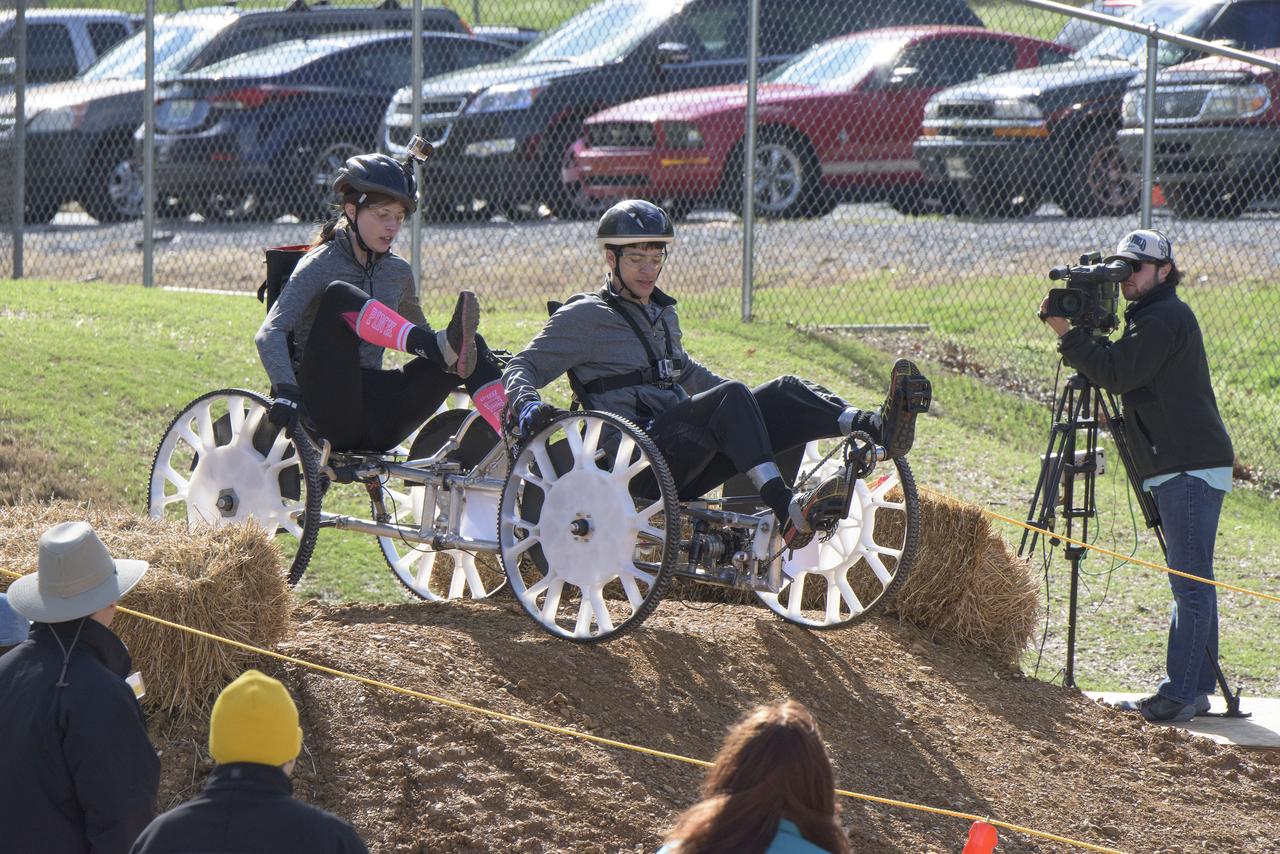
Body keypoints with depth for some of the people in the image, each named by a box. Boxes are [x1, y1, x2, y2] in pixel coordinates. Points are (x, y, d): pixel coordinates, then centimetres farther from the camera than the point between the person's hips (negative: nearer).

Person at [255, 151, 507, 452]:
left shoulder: (397, 271, 14)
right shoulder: (320, 265, -4)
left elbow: (418, 332, 29)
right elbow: (270, 333, -16)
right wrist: (285, 391, -34)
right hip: (329, 413, -5)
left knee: (470, 346, -15)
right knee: (339, 294, -27)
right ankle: (442, 348, -46)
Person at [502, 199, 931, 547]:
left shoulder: (663, 315, 27)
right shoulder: (585, 318, 4)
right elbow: (522, 367, -1)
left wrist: (751, 403, 39)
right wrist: (525, 403, -23)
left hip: (683, 464, 7)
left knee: (783, 394, -14)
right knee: (730, 399, -32)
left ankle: (876, 427, -40)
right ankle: (787, 512, -50)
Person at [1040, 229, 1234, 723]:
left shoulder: (1165, 319, -12)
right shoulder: (1152, 317, 21)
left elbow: (1117, 373, -20)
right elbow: (1121, 374, 20)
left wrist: (1066, 334, -14)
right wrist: (1079, 338, 4)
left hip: (1191, 468, -11)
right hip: (1177, 468, 11)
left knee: (1190, 583, -12)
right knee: (1191, 583, 11)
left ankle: (1182, 692, -16)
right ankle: (1195, 688, 13)